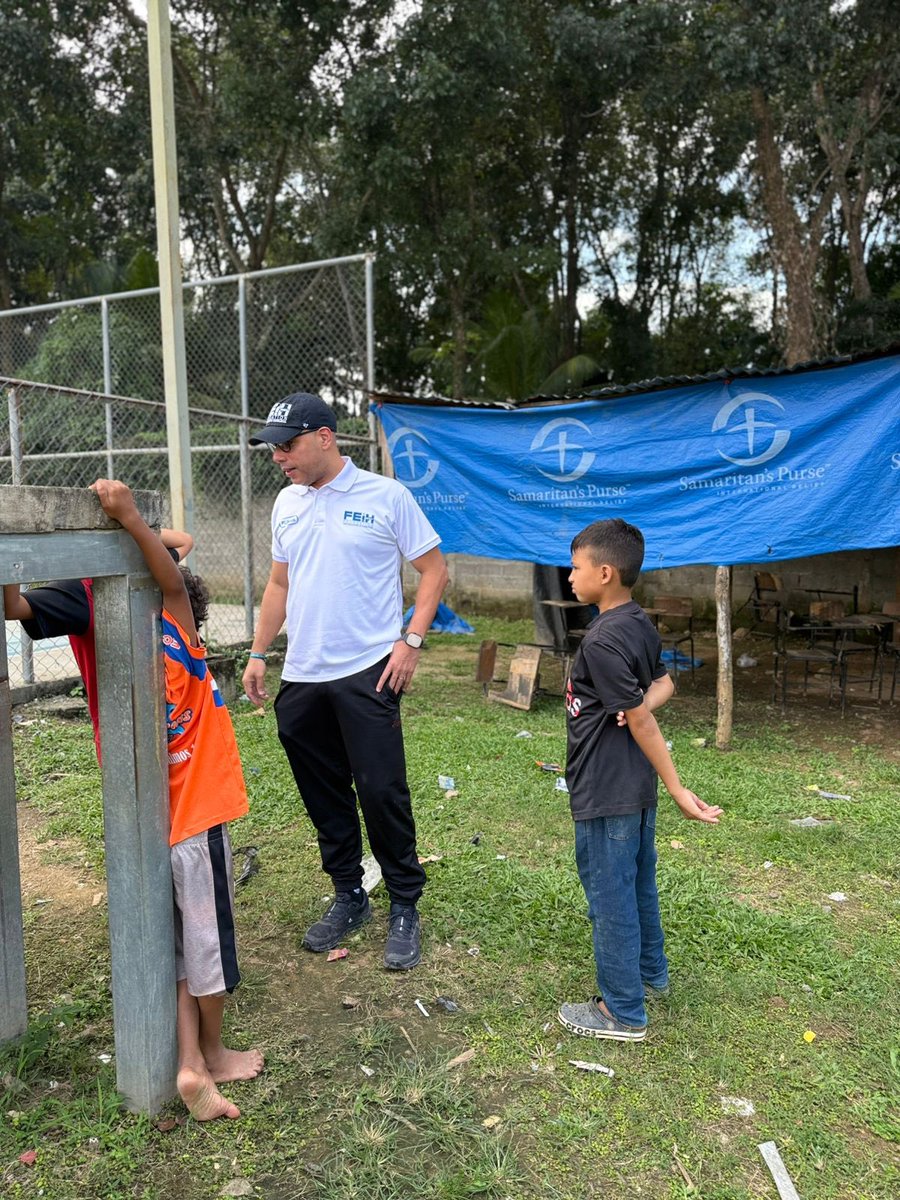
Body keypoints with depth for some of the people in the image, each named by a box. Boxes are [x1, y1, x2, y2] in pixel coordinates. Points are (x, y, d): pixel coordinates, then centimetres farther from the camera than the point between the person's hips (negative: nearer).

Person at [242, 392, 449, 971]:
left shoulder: (385, 495, -5)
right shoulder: (287, 504, 12)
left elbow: (434, 568, -3)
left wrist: (412, 641, -12)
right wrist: (259, 653, 16)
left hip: (368, 674, -5)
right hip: (300, 678, 6)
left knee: (382, 793, -2)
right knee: (325, 798, 13)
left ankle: (405, 907, 16)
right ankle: (349, 896, 30)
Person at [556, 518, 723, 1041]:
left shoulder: (601, 641, -24)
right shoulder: (642, 625, 3)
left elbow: (641, 723, -22)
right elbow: (663, 684, 13)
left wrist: (678, 790, -17)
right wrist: (645, 701, -9)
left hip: (605, 796, -9)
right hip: (638, 789, 9)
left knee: (610, 896, 6)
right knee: (640, 883, 24)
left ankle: (622, 1012, 21)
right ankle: (651, 970, 43)